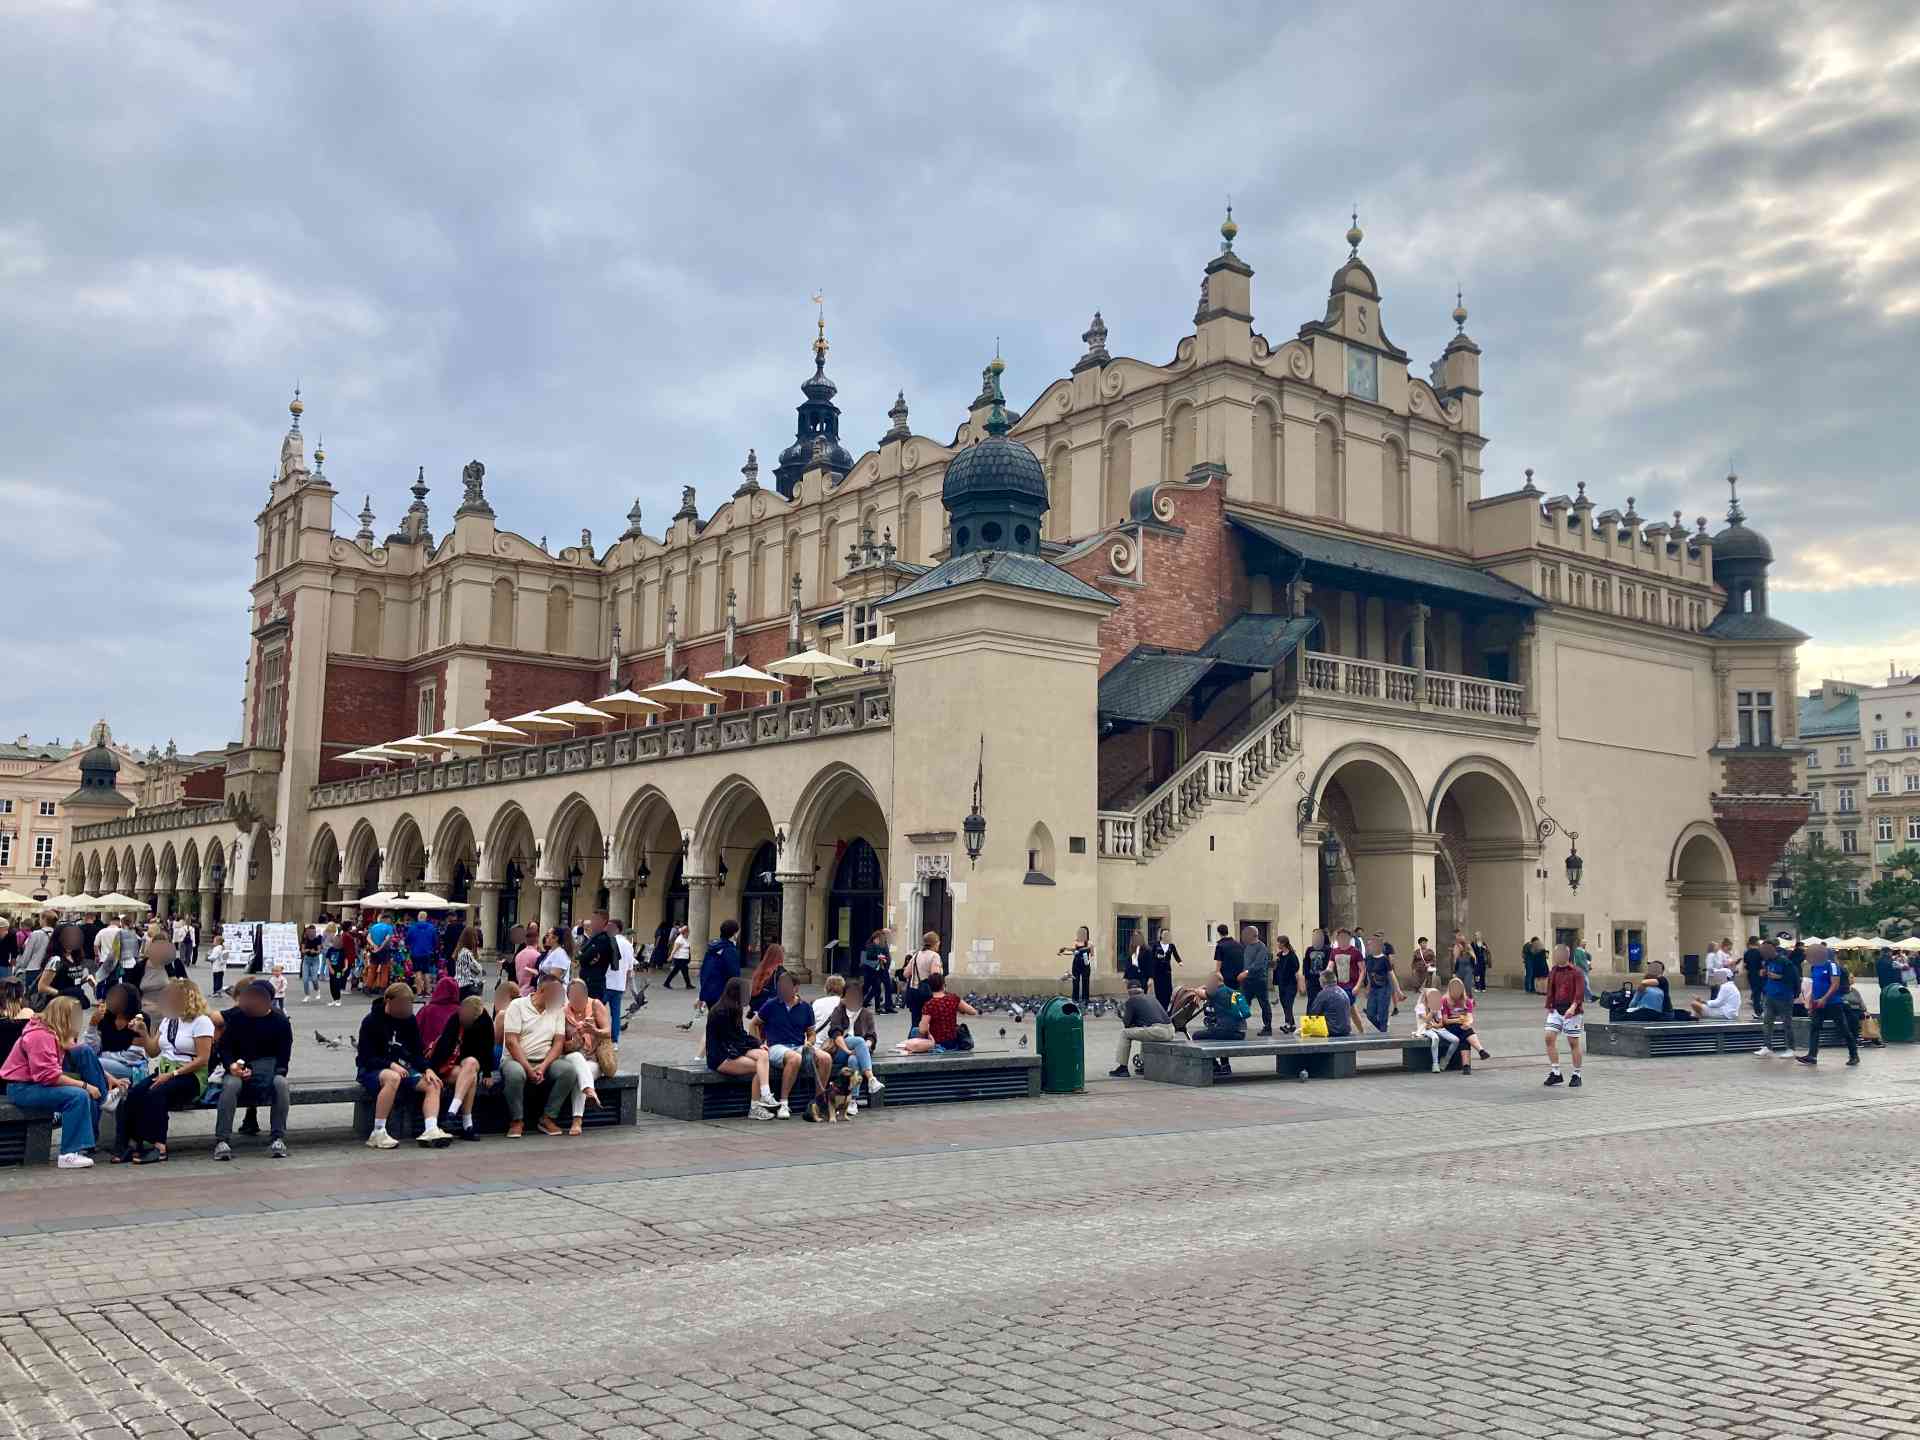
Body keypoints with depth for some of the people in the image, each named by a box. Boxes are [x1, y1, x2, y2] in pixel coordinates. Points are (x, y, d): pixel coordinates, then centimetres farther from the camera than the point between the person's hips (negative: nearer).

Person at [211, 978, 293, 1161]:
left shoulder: (280, 1020, -2)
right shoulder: (236, 1016, 2)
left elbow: (283, 1057, -3)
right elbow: (223, 1047, 6)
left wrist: (253, 1071, -16)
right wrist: (231, 1065, -17)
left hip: (268, 1066, -1)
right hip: (239, 1067, 1)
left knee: (280, 1082, -34)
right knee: (230, 1084, -34)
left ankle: (277, 1138, -25)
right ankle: (222, 1140, -32)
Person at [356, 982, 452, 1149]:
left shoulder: (410, 1020, 6)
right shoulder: (371, 1022, -10)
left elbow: (417, 1052, 11)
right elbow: (365, 1058, -13)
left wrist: (426, 1069, -8)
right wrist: (391, 1065, -27)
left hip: (402, 1068, 6)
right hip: (372, 1071, -6)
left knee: (433, 1085, -14)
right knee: (393, 1078, -39)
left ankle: (431, 1130, -25)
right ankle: (378, 1134, -35)